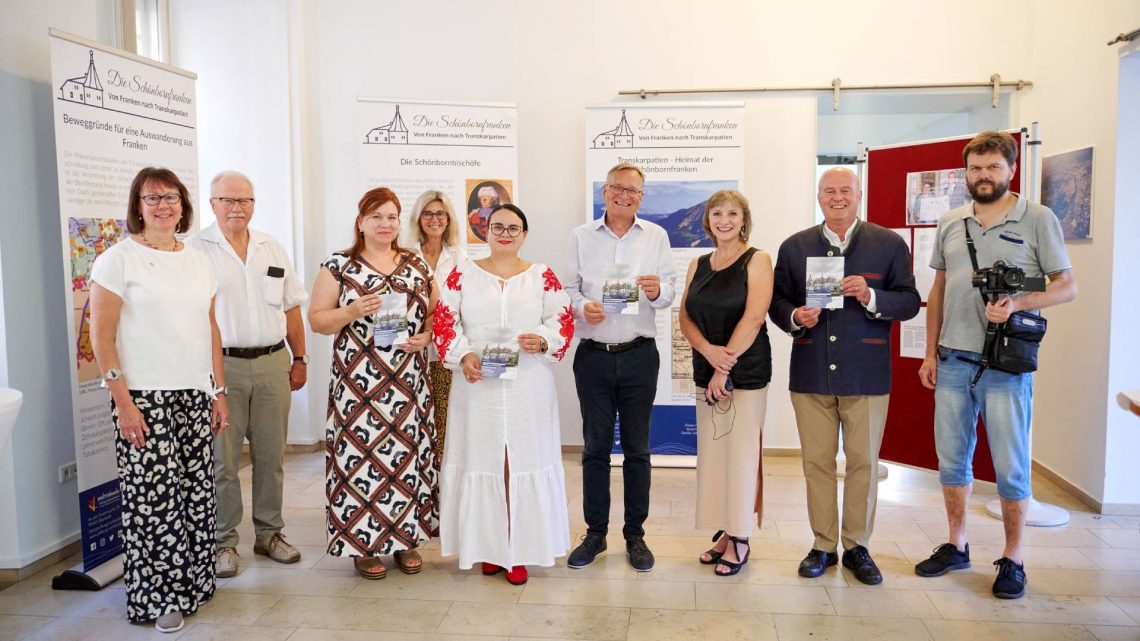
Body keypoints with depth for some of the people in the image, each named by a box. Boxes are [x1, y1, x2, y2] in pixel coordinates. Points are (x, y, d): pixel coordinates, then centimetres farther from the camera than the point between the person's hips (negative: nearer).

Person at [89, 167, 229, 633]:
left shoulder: (198, 261, 13)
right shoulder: (119, 259, -3)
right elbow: (100, 336, -7)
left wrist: (219, 393, 12)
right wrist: (123, 401, -13)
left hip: (195, 397, 5)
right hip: (144, 399, -5)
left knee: (196, 492, 8)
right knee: (154, 497, -2)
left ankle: (192, 582, 24)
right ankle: (158, 598, 14)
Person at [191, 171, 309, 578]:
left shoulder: (272, 249, 13)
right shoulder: (196, 250, -1)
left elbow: (291, 308, 15)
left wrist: (299, 358, 11)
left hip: (273, 364, 4)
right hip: (221, 365, -4)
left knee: (271, 456, 10)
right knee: (222, 459, 2)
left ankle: (269, 533, 23)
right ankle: (223, 542, 16)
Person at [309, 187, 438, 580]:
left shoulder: (417, 266, 10)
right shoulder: (338, 266, 1)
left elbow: (435, 313, 15)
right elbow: (317, 320, 0)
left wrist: (426, 336, -5)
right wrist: (353, 311, -16)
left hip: (408, 384, 3)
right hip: (359, 384, -3)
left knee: (410, 455, 7)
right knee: (361, 456, -1)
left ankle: (406, 539, 22)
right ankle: (364, 544, 14)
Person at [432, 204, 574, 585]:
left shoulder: (542, 276, 8)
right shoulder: (463, 274, 8)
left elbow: (563, 321, 5)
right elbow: (444, 322, 3)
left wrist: (543, 341, -15)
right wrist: (463, 356, -13)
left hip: (529, 387, 0)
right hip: (478, 386, 0)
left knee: (525, 462, 2)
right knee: (481, 461, 4)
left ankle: (520, 552, 12)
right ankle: (487, 547, 18)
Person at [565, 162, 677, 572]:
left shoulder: (656, 237, 6)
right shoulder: (581, 236, 6)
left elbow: (669, 293, 2)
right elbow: (570, 288, 4)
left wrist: (657, 290, -20)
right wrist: (582, 307, -17)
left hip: (639, 354, 0)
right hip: (593, 354, 0)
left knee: (637, 448, 8)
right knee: (595, 446, 8)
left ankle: (635, 535, 20)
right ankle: (595, 533, 20)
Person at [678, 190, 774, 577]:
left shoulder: (757, 261, -4)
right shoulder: (698, 265, 11)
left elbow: (753, 318, -13)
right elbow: (686, 317, 6)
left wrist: (726, 365, -15)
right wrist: (709, 351, -12)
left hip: (746, 371, -5)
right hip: (706, 370, 5)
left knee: (742, 452, -1)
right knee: (712, 452, 8)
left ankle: (740, 540, 10)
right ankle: (724, 532, 21)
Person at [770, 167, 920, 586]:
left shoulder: (889, 245, 4)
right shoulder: (794, 247, 9)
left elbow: (910, 302, 1)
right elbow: (778, 301, 10)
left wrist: (871, 296, -17)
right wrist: (795, 317, -12)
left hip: (866, 375, -1)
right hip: (810, 374, 1)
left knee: (863, 463, 7)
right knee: (817, 462, 8)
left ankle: (857, 546, 21)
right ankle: (823, 544, 21)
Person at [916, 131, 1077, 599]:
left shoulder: (1038, 220, -1)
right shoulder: (949, 224, 11)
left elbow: (1067, 286, -2)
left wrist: (1018, 303, -21)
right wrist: (930, 353, 8)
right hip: (953, 361, 4)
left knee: (1011, 467, 3)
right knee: (952, 459, 12)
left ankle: (1012, 561, 18)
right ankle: (956, 547, 26)